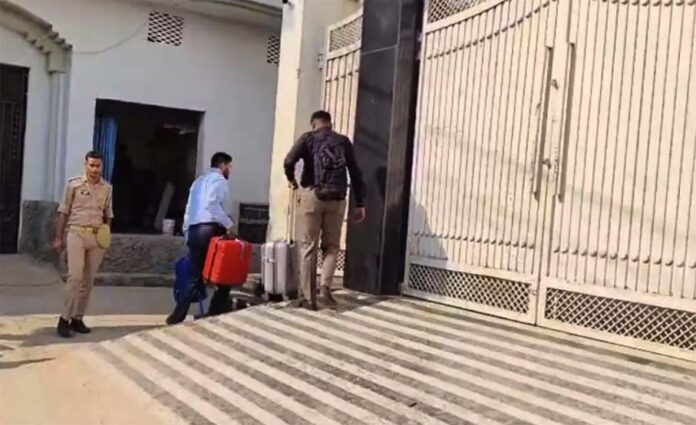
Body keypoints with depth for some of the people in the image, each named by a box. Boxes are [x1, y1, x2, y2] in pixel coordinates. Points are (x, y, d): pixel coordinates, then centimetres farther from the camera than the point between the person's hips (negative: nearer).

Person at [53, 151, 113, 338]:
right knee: (75, 276, -12)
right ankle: (64, 318, -4)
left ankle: (77, 318, 14)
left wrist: (106, 235, 5)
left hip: (97, 236, 4)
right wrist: (58, 238, 0)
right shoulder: (74, 184, 1)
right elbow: (63, 212, 2)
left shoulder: (107, 188, 10)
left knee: (88, 280, 5)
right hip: (77, 233, -3)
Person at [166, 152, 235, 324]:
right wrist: (228, 224, -15)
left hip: (193, 230, 8)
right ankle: (216, 314, 4)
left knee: (196, 278, 9)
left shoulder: (199, 180, 27)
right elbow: (211, 204, -18)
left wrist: (186, 234, 24)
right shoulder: (219, 179, 0)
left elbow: (189, 209, 23)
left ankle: (178, 316, 1)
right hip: (210, 229, -8)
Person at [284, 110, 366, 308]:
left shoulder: (308, 138, 5)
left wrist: (291, 179, 8)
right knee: (332, 246, 14)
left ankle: (307, 296, 5)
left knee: (308, 248, 4)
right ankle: (326, 286, -3)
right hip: (337, 199, 2)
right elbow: (355, 173, 10)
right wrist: (360, 203, 13)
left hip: (312, 195, -2)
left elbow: (289, 161, -12)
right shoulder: (343, 141, 13)